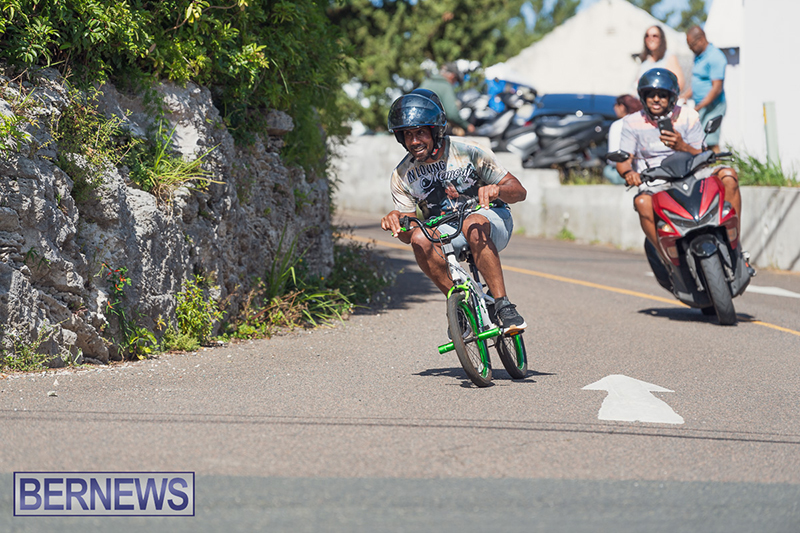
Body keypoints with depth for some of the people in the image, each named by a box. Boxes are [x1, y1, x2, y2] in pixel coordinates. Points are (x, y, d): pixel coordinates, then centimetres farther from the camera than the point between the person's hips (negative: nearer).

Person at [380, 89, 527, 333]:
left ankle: (503, 305, -35)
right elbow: (408, 235, -3)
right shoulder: (402, 176, -7)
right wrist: (395, 221, -27)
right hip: (445, 231, 3)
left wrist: (497, 189, -38)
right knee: (420, 239, -31)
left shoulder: (468, 152, -15)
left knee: (473, 225, -38)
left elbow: (519, 191, -14)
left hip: (491, 221, -3)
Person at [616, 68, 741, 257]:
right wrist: (629, 173, -26)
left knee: (728, 174, -25)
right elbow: (623, 161, 0)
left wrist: (682, 147, -23)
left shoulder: (689, 117, 8)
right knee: (642, 202, -37)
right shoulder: (632, 123, 8)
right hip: (654, 184, -2)